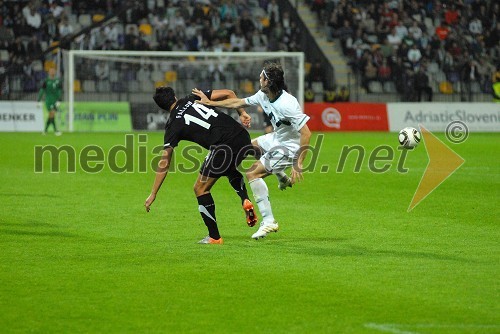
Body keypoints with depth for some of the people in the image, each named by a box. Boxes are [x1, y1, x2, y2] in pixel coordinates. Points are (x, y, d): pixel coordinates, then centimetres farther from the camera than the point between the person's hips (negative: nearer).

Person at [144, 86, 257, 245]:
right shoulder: (192, 99, 17)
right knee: (232, 171, 38)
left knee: (200, 188, 12)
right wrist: (242, 113, 21)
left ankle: (214, 236, 13)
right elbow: (228, 93, 11)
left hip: (224, 147, -6)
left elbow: (164, 164, 4)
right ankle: (245, 200, 11)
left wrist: (153, 194, 10)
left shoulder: (173, 125, 6)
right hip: (242, 136, 6)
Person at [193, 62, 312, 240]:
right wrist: (210, 103, 10)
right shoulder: (263, 95, -8)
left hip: (290, 147, -10)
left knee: (253, 173, -16)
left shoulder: (287, 104, -34)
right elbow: (238, 102, 9)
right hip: (277, 138, 10)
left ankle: (268, 221, -13)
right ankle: (283, 179, 45)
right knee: (252, 145, 32)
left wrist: (299, 163, -36)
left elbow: (306, 133, -35)